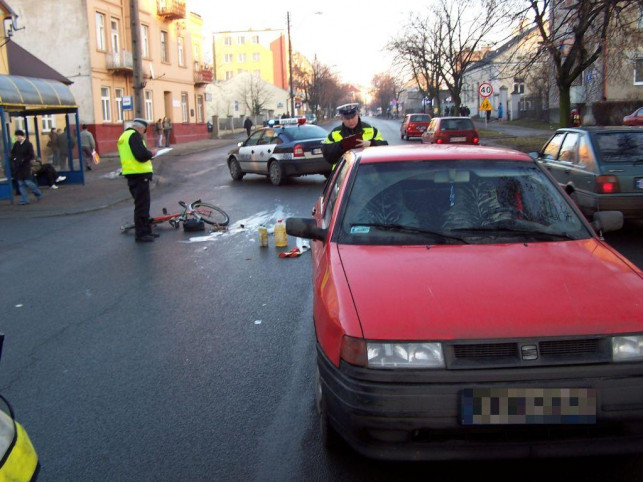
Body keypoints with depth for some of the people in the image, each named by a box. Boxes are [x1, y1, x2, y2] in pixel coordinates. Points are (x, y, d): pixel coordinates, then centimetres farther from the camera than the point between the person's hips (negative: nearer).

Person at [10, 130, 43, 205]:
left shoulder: (28, 144, -10)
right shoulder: (16, 144, 7)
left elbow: (31, 156, -12)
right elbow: (12, 153, 19)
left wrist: (22, 160, -15)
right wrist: (13, 159, 2)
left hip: (25, 166, -6)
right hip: (17, 167, 6)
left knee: (27, 182, -8)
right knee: (20, 184, 5)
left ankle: (38, 194, 14)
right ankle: (24, 200, 10)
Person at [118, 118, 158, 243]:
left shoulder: (123, 136, 19)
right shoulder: (134, 135, -12)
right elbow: (141, 155, -23)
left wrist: (148, 155, 17)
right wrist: (152, 153, -4)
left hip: (131, 175, 10)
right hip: (139, 175, -10)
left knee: (143, 205, 18)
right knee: (142, 205, -4)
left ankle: (146, 231, 27)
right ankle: (141, 234, -1)